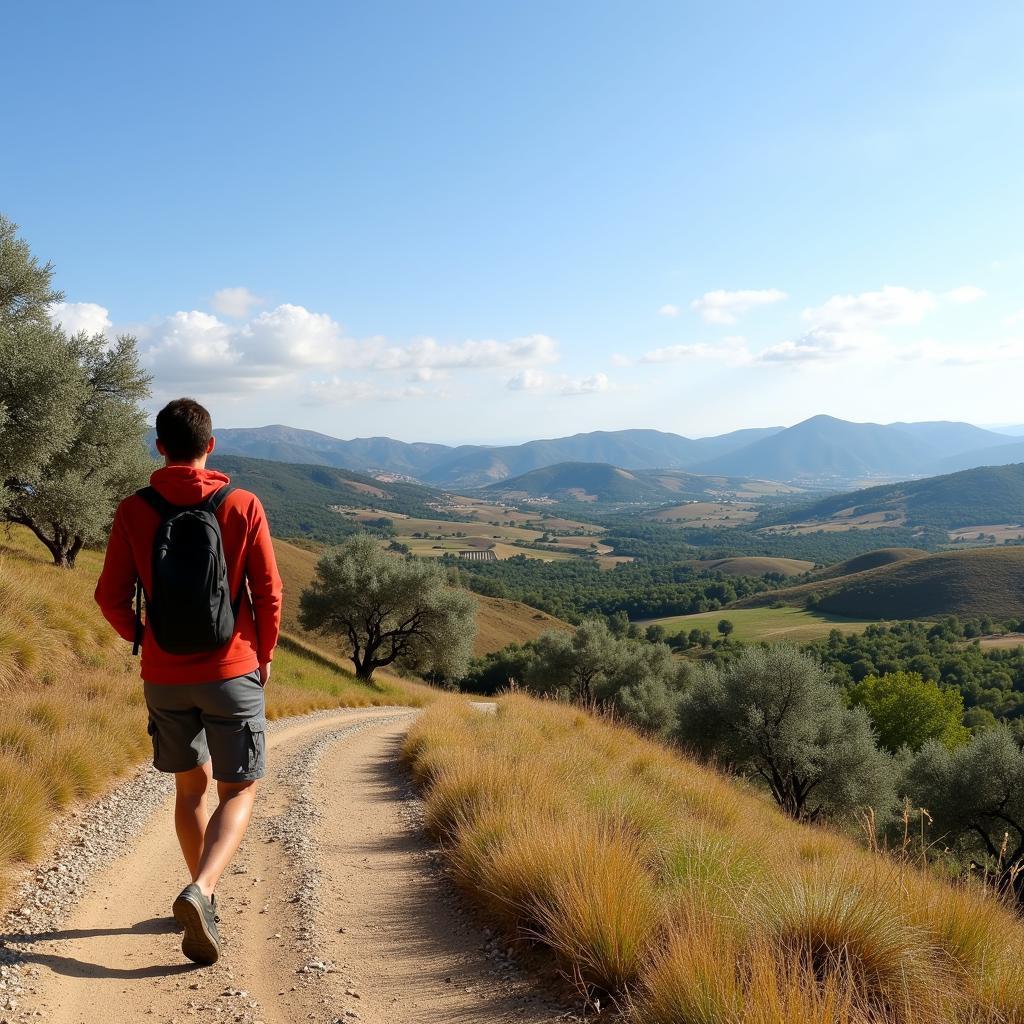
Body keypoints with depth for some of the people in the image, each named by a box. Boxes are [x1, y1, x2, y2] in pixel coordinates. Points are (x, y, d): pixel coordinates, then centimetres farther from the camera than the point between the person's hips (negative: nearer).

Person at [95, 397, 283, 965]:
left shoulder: (134, 511, -4)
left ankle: (204, 900, 28)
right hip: (232, 673, -2)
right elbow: (268, 592, -7)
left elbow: (111, 597, -3)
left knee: (190, 786, 19)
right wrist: (264, 655, 9)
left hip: (164, 678, 2)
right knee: (238, 793, 7)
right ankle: (199, 892, -15)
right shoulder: (243, 506, -8)